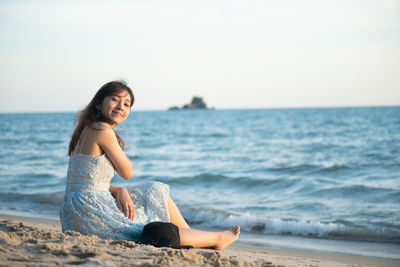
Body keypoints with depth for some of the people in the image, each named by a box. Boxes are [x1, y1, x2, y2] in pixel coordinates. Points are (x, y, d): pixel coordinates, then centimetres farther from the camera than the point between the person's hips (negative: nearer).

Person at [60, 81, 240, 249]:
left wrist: (120, 192, -3)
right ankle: (218, 239, 22)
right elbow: (126, 172, -6)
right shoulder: (103, 131, -16)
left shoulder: (87, 130, 14)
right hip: (92, 212, -10)